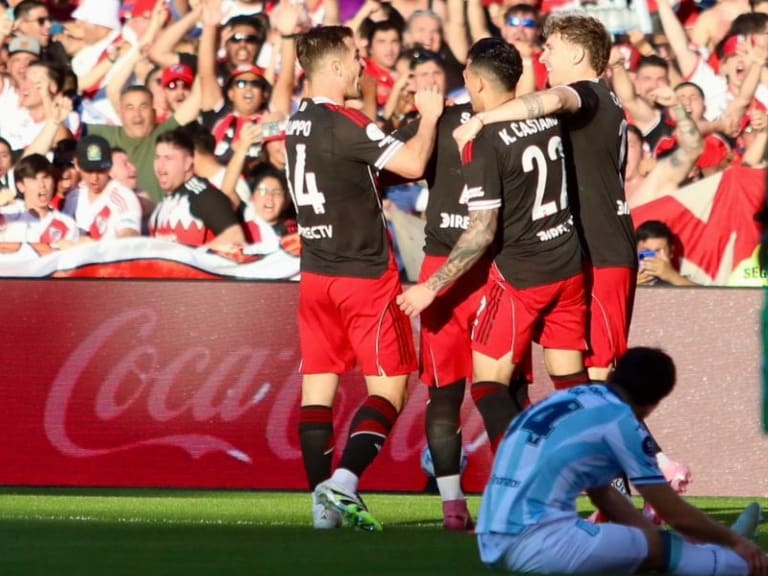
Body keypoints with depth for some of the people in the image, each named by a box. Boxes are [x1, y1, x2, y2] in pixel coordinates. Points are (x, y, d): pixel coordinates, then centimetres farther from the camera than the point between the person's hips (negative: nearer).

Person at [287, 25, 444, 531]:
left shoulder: (298, 124, 9)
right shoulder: (344, 125, -17)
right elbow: (413, 163, -21)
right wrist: (430, 116, -4)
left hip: (316, 274, 8)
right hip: (365, 275, -7)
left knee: (318, 387, 5)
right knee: (389, 386, -2)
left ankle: (324, 498, 3)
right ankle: (343, 482, -17)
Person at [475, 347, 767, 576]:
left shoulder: (571, 400, 20)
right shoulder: (621, 421, -4)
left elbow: (603, 495, 31)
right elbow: (677, 515, 3)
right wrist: (734, 541, 20)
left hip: (494, 543, 9)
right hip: (538, 543, -9)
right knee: (663, 549, 3)